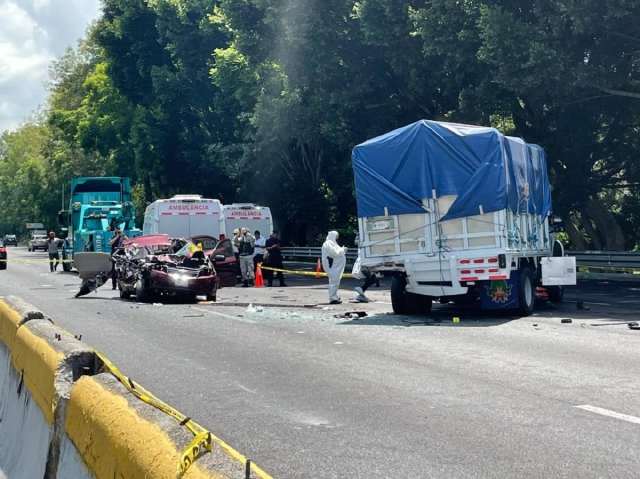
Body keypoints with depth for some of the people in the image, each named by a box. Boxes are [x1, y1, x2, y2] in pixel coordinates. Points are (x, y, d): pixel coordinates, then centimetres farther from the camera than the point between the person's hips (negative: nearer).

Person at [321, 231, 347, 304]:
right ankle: (333, 299, -12)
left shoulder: (332, 243, 22)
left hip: (336, 265, 11)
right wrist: (342, 250, -9)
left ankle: (335, 297, 25)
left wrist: (342, 250, 11)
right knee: (334, 281, -12)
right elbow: (335, 253, -20)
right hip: (332, 265, -11)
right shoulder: (328, 243, -12)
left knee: (336, 281, 16)